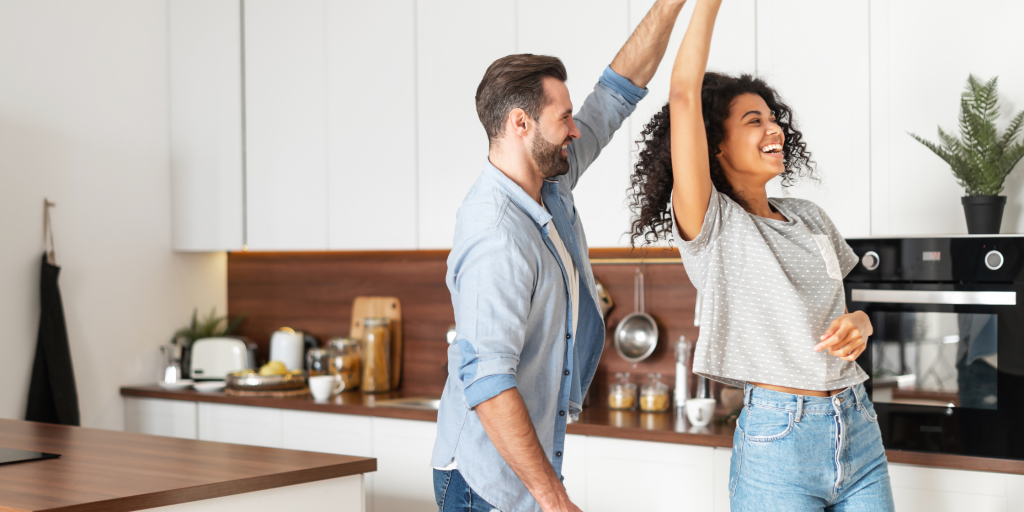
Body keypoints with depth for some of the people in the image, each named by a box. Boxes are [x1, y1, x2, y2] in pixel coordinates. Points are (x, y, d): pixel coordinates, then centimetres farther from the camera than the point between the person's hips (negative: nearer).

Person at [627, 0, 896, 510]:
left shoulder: (809, 217, 13)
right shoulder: (709, 223, -6)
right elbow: (684, 98, -16)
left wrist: (859, 323, -1)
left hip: (859, 426, 6)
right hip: (777, 435, -5)